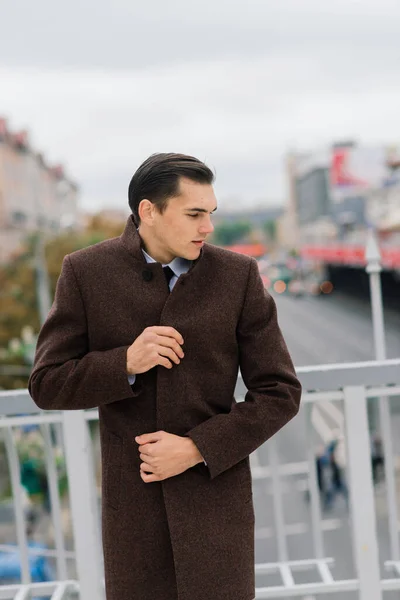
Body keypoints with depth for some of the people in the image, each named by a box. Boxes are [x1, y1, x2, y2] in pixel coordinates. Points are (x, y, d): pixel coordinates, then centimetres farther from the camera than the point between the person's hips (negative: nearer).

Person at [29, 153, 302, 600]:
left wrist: (195, 449, -15)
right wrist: (126, 363, -20)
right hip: (132, 497, 1)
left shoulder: (238, 275, -6)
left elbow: (280, 393, -5)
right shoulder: (85, 272, -5)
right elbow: (47, 386, -3)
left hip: (215, 489, -1)